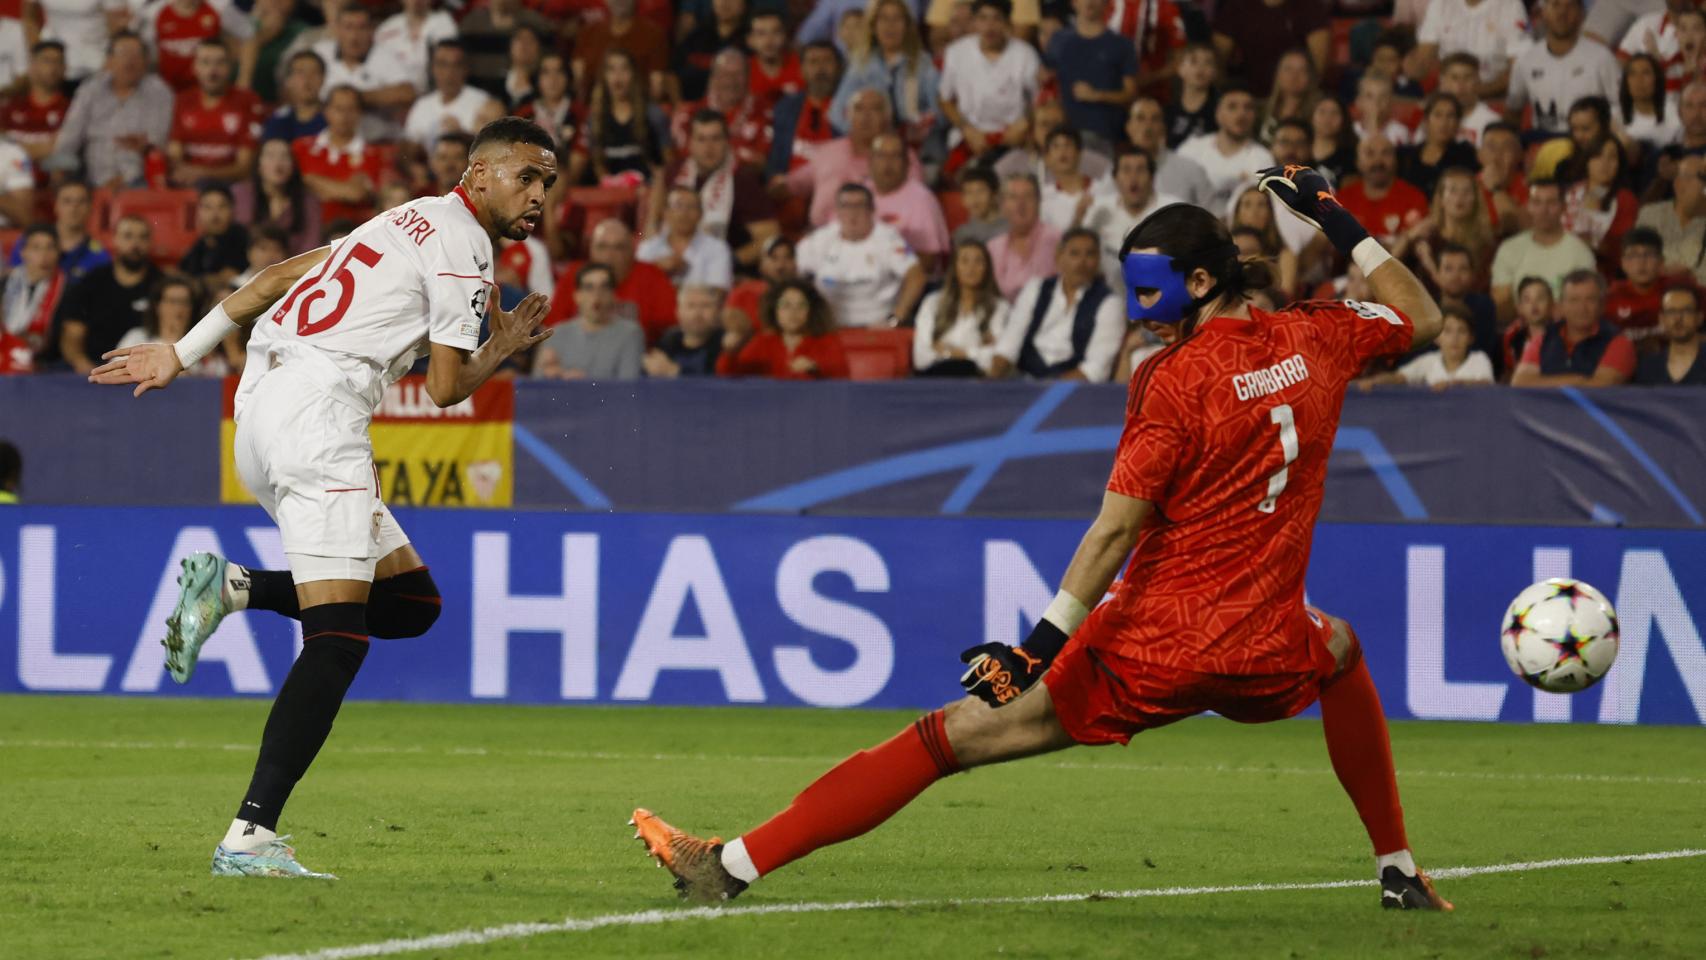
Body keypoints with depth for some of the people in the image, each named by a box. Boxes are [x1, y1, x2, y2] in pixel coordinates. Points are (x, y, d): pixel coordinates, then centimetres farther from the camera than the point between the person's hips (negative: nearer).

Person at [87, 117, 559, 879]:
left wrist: (184, 352, 25)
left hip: (264, 405, 10)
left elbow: (276, 279, 23)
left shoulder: (409, 223, 24)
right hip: (318, 408, -10)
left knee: (411, 601, 11)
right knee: (337, 640, -16)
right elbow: (445, 389, -4)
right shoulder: (463, 247, -4)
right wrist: (502, 351, 16)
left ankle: (233, 588, 1)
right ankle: (250, 837, -24)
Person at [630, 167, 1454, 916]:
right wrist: (1342, 225, 30)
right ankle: (1398, 871, 36)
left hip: (1147, 653, -5)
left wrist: (1042, 645, -20)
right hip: (1263, 656, 5)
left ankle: (737, 864, -9)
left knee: (949, 736, -3)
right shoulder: (1314, 341, 5)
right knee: (1339, 649, 40)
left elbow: (1116, 528, -17)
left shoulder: (1175, 380, -10)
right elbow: (1421, 319, 24)